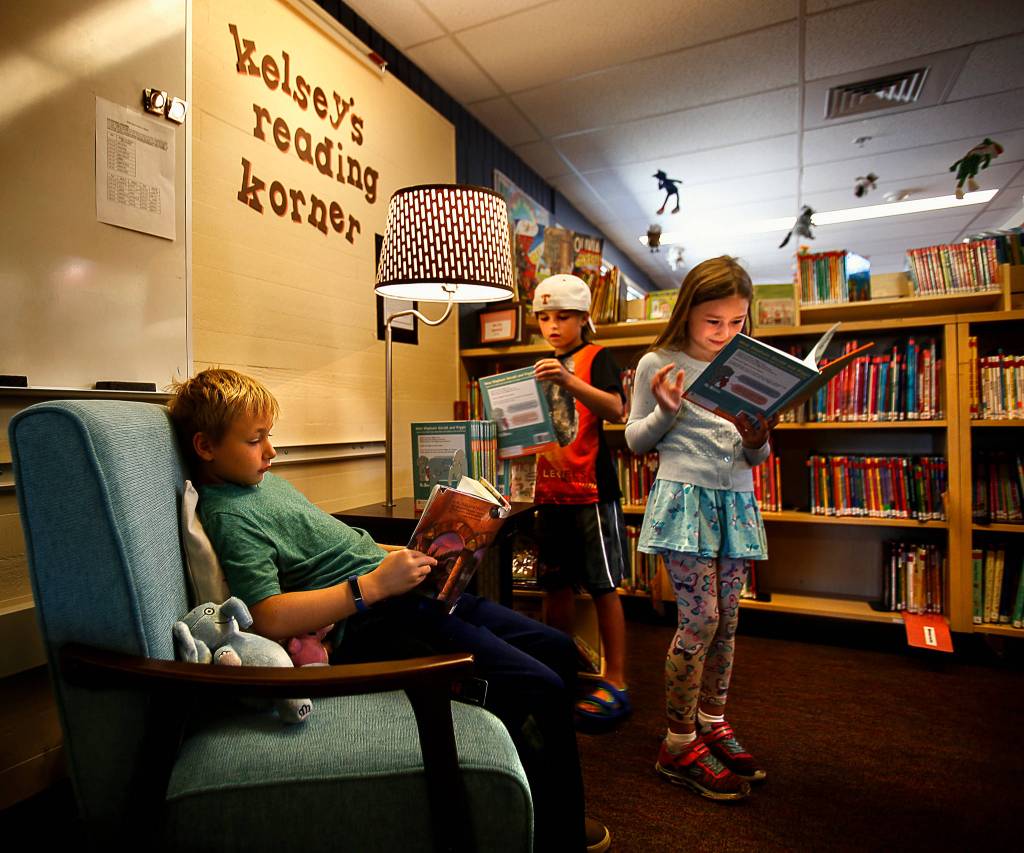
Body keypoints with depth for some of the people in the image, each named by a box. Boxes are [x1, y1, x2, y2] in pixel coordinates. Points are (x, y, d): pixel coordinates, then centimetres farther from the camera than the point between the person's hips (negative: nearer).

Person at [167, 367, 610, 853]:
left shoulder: (264, 480, 18)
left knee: (556, 649, 11)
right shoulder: (228, 515, -11)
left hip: (396, 591, 10)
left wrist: (412, 554, 12)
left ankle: (554, 813, 28)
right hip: (372, 622, -10)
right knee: (540, 689, -20)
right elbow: (269, 619, -23)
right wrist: (374, 584, -26)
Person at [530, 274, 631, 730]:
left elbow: (615, 410, -21)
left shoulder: (596, 358, -3)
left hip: (591, 489, -6)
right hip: (551, 490, 6)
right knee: (557, 585, 14)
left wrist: (569, 381, -33)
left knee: (602, 586, 1)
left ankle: (615, 683, 14)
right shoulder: (542, 367, 15)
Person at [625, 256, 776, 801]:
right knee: (700, 618, -7)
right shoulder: (657, 364, -1)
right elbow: (635, 441, 2)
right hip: (683, 496, -5)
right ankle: (679, 742, 10)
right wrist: (665, 411, -15)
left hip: (736, 501, 5)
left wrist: (758, 440, -7)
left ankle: (713, 723, 29)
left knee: (727, 619, 10)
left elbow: (755, 459, 15)